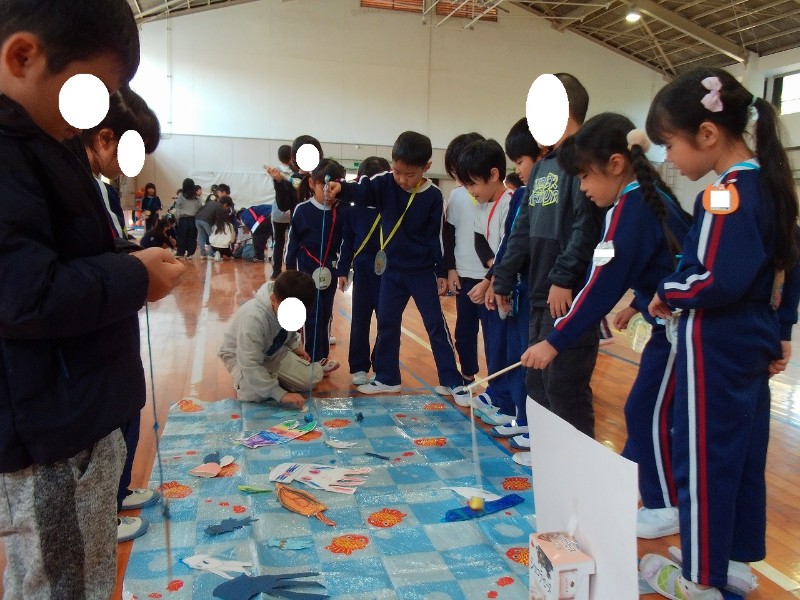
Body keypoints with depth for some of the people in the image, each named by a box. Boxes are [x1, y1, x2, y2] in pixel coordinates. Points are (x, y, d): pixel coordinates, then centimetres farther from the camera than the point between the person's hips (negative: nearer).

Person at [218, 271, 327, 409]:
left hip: (273, 352, 6)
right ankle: (242, 380, 1)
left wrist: (295, 346, -9)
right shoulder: (253, 317, -41)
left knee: (311, 378, -10)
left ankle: (272, 376, 16)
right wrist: (281, 394, -40)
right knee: (255, 393, -35)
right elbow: (251, 366, -41)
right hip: (240, 355, -5)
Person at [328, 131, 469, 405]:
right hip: (392, 270, 3)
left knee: (436, 325, 3)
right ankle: (387, 378, 24)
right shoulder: (385, 184, -7)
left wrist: (441, 272, -3)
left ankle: (452, 381, 13)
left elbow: (436, 236, -6)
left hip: (423, 272, -3)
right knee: (387, 324, 10)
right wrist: (341, 188, -48)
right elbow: (361, 192, -26)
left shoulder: (433, 196, -10)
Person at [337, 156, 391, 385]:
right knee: (360, 321, 8)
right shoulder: (354, 207, 1)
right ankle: (359, 367, 19)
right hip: (363, 269, 2)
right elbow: (347, 240, 6)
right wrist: (343, 270, 5)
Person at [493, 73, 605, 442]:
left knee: (564, 383, -3)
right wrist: (503, 278, 19)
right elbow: (524, 228, 19)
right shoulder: (542, 167, 18)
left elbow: (587, 226, -21)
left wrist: (563, 277, -23)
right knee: (538, 377, 17)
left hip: (570, 294, -9)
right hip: (540, 292, 9)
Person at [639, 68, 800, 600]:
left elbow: (719, 281, -29)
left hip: (715, 348, -10)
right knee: (745, 454, 19)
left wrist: (668, 293, -12)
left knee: (703, 460, 4)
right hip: (754, 343, 10)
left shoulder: (725, 194, -20)